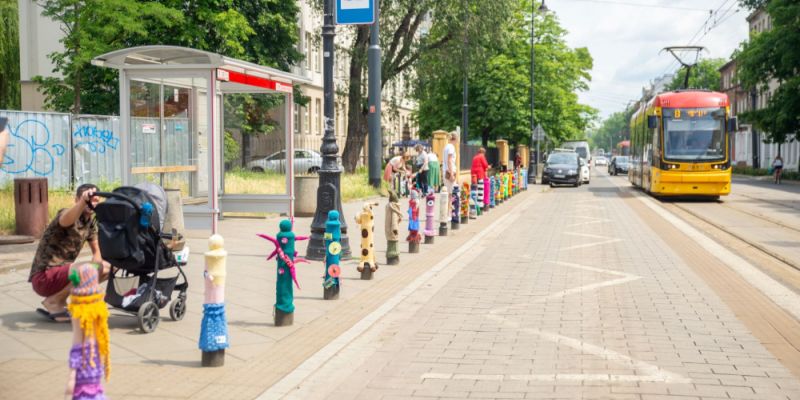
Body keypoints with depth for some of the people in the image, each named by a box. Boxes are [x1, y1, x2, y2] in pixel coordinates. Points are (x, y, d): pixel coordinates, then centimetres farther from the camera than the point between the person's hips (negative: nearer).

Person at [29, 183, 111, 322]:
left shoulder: (91, 221, 8)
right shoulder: (67, 214, -16)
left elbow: (96, 251, 14)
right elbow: (66, 221, -43)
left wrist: (97, 262, -10)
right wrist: (83, 201, -61)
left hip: (62, 273, 9)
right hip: (43, 277, -9)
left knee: (107, 268, 5)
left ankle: (60, 298, 7)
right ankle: (54, 302, -6)